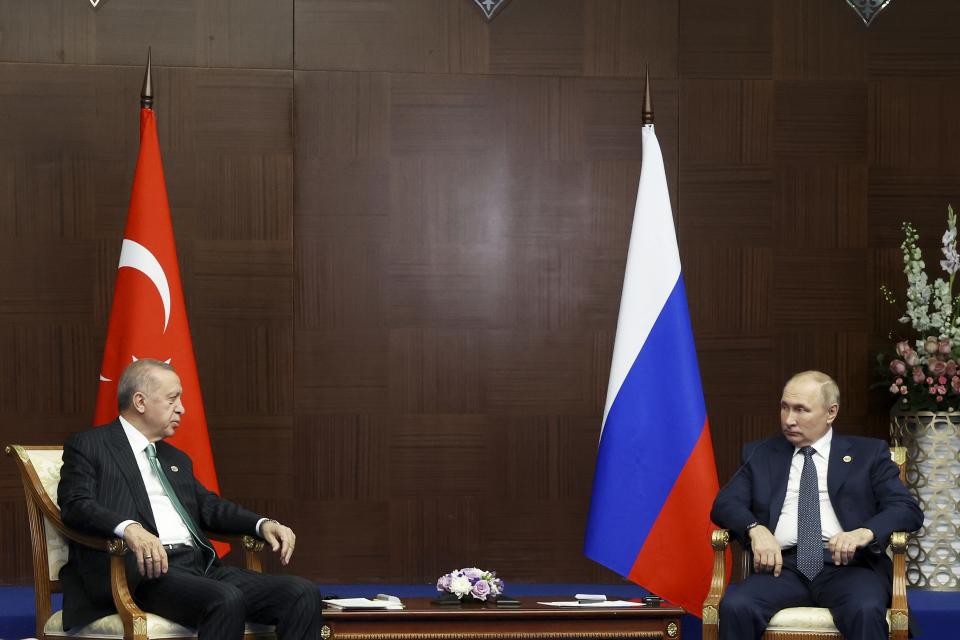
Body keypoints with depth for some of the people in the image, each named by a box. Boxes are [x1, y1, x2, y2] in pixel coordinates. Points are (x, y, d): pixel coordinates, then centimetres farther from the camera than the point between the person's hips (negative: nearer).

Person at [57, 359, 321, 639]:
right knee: (225, 600, -36)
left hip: (199, 565, 7)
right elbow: (76, 504, -8)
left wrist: (263, 524, 8)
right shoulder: (88, 446, 7)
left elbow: (209, 506, 29)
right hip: (144, 569, -7)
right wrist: (129, 528, -28)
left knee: (303, 593, -14)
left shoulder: (176, 458, 31)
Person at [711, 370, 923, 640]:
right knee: (735, 606, -30)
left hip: (846, 564, -2)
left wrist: (866, 532, -17)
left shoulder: (868, 453, 14)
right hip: (783, 566, 2)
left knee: (866, 610, -36)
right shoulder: (760, 454, 20)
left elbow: (908, 509, 4)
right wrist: (755, 529, -12)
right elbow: (724, 504, 11)